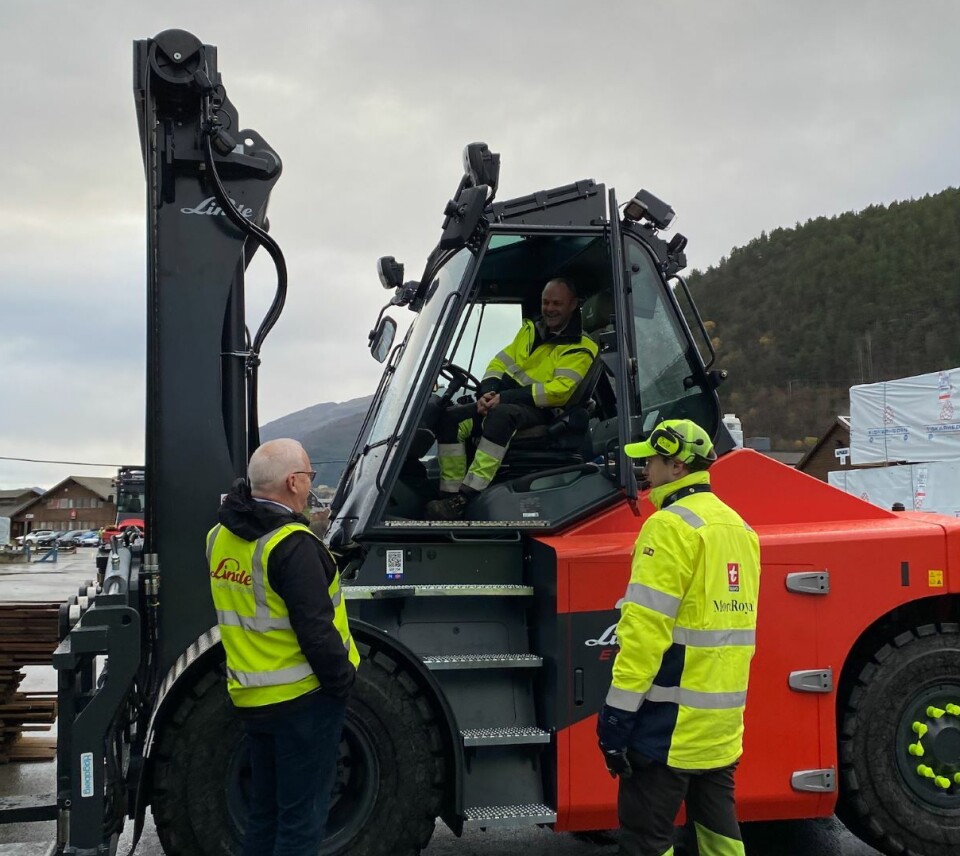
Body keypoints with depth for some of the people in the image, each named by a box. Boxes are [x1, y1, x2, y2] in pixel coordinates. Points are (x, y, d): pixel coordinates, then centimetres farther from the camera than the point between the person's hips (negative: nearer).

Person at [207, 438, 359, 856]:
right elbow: (315, 630, -23)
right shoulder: (291, 544, -22)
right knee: (301, 818, 3)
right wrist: (342, 680, -11)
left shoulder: (221, 536, 3)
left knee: (265, 810, 20)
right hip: (303, 696, -8)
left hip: (252, 697, 8)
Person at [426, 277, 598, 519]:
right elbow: (499, 363, 16)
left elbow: (558, 391, -16)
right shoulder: (530, 330, 21)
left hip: (539, 411, -7)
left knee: (500, 415, -40)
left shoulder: (580, 349, -1)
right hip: (502, 401, 7)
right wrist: (488, 392, -8)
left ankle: (464, 500, -45)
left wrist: (504, 398, -22)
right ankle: (449, 495, -22)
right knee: (451, 418, -20)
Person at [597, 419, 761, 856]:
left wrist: (618, 710, -17)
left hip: (672, 715, -9)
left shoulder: (671, 525, -14)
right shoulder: (738, 527, 13)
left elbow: (646, 627, -20)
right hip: (723, 715, 9)